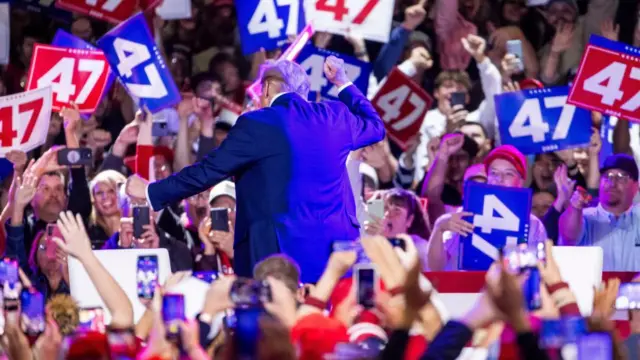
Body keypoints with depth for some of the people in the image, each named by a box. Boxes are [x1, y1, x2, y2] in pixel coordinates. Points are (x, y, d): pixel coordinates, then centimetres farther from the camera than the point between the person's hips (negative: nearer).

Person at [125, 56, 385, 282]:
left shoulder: (256, 124, -6)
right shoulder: (334, 116, 10)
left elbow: (208, 171, -4)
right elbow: (375, 126, 30)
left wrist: (152, 192, 6)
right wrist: (343, 84, 43)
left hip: (281, 252, -5)